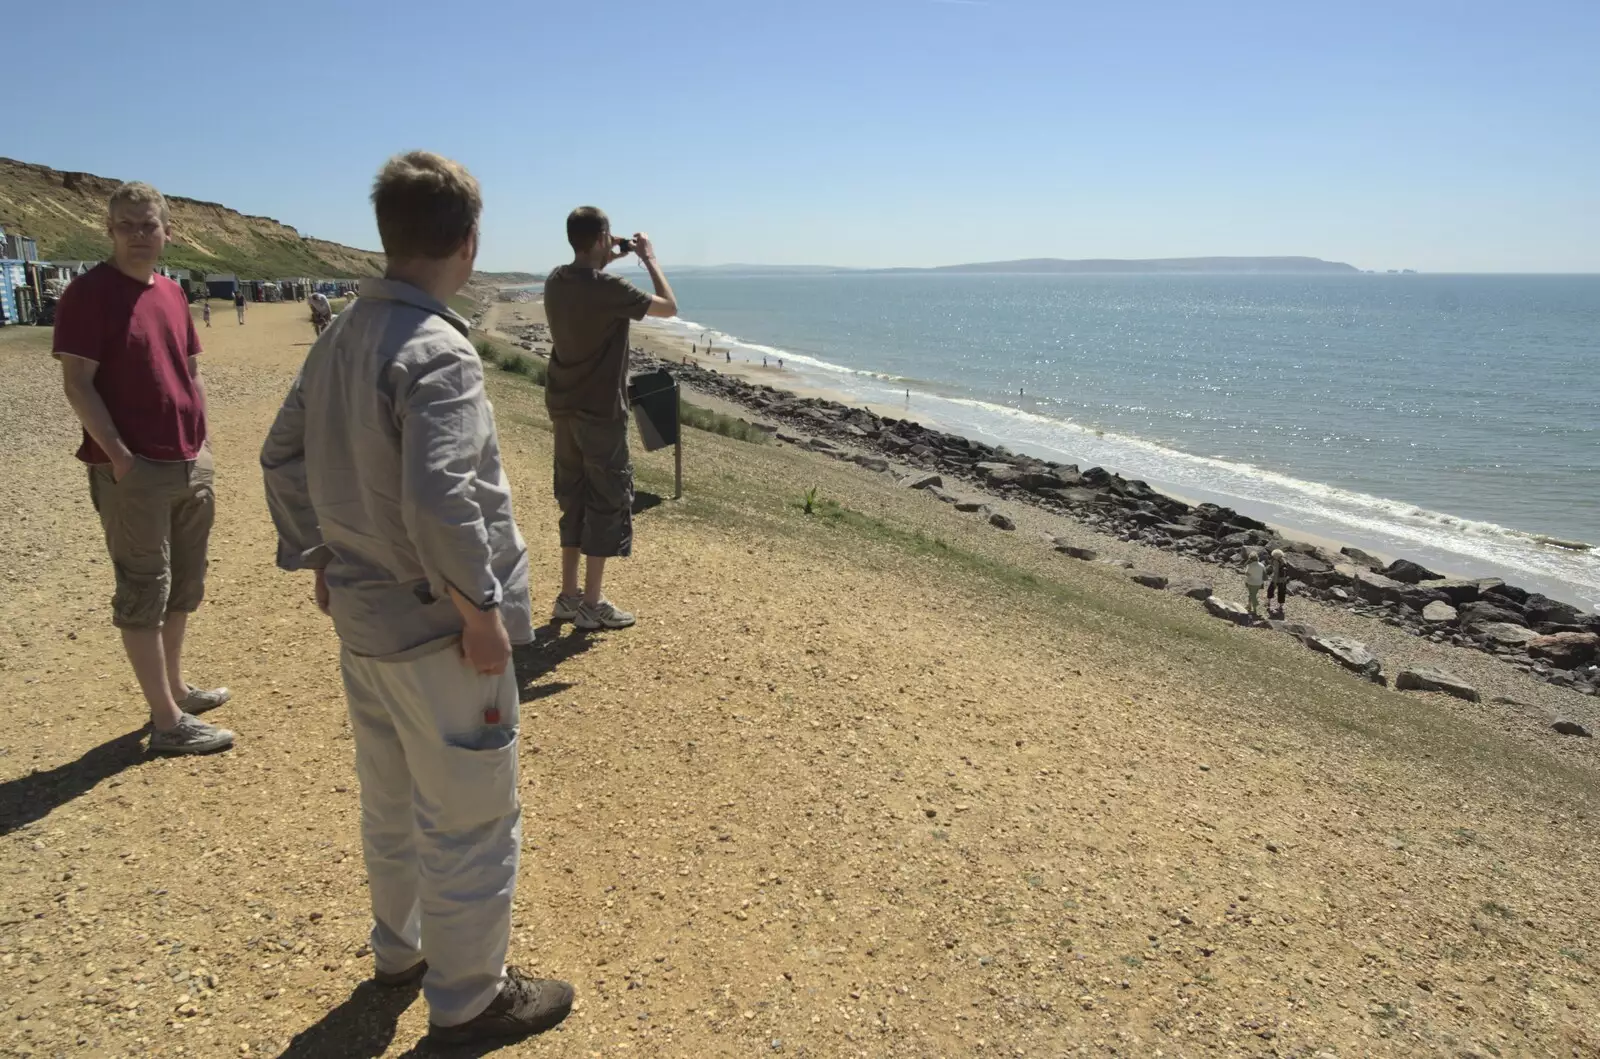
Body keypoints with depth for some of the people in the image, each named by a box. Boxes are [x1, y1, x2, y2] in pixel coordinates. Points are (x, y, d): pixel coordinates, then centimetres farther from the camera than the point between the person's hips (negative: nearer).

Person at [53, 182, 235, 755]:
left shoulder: (172, 294, 11)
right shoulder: (89, 293, -10)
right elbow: (77, 385, -13)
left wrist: (202, 451, 13)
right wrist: (119, 456, -18)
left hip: (190, 465, 8)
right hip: (133, 470, -7)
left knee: (185, 585, 17)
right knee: (144, 591, 0)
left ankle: (175, 687, 32)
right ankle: (168, 721, 7)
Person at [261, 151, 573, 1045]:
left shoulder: (341, 338, 6)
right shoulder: (438, 351, -21)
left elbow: (284, 456, 14)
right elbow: (439, 501, -30)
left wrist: (318, 559, 21)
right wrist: (482, 611, -20)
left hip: (362, 619, 9)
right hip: (436, 630, -9)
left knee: (393, 801, 24)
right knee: (470, 822, 7)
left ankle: (402, 950, 44)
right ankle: (468, 998, 23)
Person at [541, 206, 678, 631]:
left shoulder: (555, 281, 3)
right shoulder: (609, 288, -19)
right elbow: (670, 307, -8)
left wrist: (606, 261, 20)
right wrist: (649, 258, 2)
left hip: (564, 407, 8)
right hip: (600, 410, -8)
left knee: (574, 498, 16)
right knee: (607, 501, 2)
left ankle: (568, 596, 22)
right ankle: (592, 604, 7)